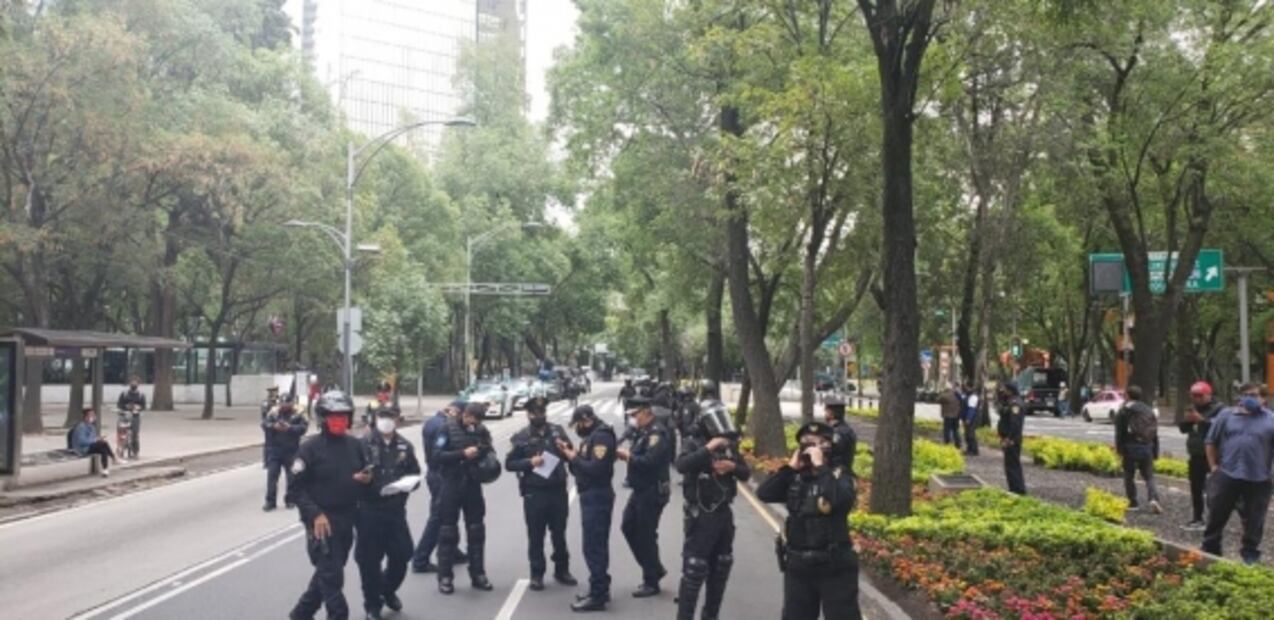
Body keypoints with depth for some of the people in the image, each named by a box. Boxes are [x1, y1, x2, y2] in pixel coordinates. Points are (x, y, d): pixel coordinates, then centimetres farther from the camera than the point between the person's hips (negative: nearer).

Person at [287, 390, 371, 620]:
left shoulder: (355, 445, 6)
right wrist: (315, 514, -23)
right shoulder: (310, 448, -10)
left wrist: (367, 479, -6)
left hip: (346, 522, 6)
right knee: (332, 577, -7)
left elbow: (365, 477, 18)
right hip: (322, 522, -6)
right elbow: (295, 489, -12)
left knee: (327, 573, 17)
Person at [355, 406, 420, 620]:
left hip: (396, 510, 4)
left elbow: (415, 474, 13)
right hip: (370, 510, -4)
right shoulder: (365, 444, -7)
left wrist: (409, 484, -9)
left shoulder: (404, 446, 7)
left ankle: (388, 590, 37)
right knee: (369, 560, 2)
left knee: (402, 554, 8)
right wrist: (375, 489, -24)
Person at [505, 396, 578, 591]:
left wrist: (565, 448, -15)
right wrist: (529, 462, -17)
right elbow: (509, 463, -2)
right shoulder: (521, 437, -1)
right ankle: (537, 574, 13)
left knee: (559, 533, 12)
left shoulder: (557, 431, 6)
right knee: (535, 535, 4)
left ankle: (562, 569, 25)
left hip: (558, 490, 2)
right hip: (534, 493, -2)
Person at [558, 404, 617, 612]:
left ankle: (597, 596, -3)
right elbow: (584, 465, 14)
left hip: (597, 496, -11)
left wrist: (574, 457, -16)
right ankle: (601, 588, 27)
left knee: (593, 546, -8)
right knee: (596, 545, 17)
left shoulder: (601, 436, -17)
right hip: (591, 495, 11)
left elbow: (596, 468, -26)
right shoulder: (592, 435, 16)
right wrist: (569, 452, 1)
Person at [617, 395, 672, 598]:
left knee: (646, 536, -2)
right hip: (640, 490, 10)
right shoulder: (644, 432, 12)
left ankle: (651, 582, 11)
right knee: (628, 527, 16)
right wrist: (625, 455, -4)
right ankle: (655, 569, 27)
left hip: (652, 492, -10)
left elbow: (649, 461, -28)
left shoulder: (657, 433, -18)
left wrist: (628, 456, -17)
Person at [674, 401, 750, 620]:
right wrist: (708, 448, -29)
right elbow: (682, 465, -28)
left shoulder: (729, 445, 7)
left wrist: (733, 466, -11)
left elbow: (746, 474, 10)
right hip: (700, 514, -6)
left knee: (720, 569, 15)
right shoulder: (693, 442, -9)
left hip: (724, 513, 7)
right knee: (694, 570, -8)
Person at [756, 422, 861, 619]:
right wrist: (790, 467, -10)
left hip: (835, 567, -5)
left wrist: (820, 466, -23)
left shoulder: (839, 476, -8)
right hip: (798, 566, 5)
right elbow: (764, 494, -7)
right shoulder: (795, 478, 4)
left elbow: (840, 499, -30)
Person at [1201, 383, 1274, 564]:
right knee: (1217, 515, 7)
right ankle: (1210, 550, 19)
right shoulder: (1226, 416, 5)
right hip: (1226, 476, 1)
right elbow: (1211, 442, 8)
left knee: (1254, 520, 7)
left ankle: (1250, 553, 20)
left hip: (1258, 480, 0)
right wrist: (1213, 466, 1)